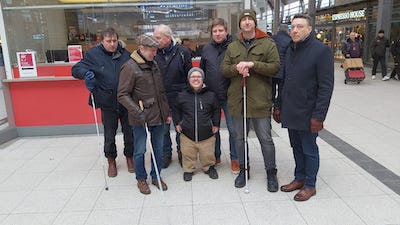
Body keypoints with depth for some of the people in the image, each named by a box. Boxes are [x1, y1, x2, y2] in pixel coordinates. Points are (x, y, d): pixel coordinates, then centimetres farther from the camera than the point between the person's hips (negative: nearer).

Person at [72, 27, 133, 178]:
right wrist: (86, 73, -23)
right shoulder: (93, 54, -5)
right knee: (109, 135, 12)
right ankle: (111, 160, 34)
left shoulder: (125, 54, -1)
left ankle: (129, 157, 35)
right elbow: (76, 69, 0)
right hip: (107, 103, -1)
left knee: (129, 133, 12)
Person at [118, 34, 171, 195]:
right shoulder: (130, 67, -11)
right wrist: (137, 112, -22)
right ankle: (141, 179, 27)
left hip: (158, 116, 6)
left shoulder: (154, 65, 11)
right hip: (140, 119, -6)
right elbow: (123, 95, -13)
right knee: (140, 150, 7)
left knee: (158, 149, 14)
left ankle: (156, 176, 32)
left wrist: (167, 112, 16)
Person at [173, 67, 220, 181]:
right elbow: (176, 110, 14)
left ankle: (209, 167, 35)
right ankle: (188, 169, 33)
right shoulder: (181, 96, 0)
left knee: (207, 155, 9)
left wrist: (216, 124, 7)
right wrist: (177, 123, 8)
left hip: (206, 135, 0)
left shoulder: (211, 95, -1)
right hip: (187, 134, 1)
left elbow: (216, 110, 11)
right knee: (188, 155, 9)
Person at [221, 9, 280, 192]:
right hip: (237, 99, 4)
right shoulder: (232, 47, 12)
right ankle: (243, 170, 31)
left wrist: (253, 64, -19)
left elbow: (275, 67, -9)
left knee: (265, 139, 4)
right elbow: (224, 69, 7)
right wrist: (236, 68, -14)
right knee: (240, 137, 14)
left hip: (260, 100, -3)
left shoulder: (268, 44, 0)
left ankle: (271, 173, 21)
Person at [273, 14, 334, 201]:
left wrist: (319, 115, -18)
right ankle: (299, 178, 33)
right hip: (290, 113, 6)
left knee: (309, 150, 7)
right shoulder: (290, 50, 10)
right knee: (296, 148, 17)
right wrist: (279, 105, 13)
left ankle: (310, 185, 23)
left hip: (307, 114, -6)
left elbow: (326, 87, -15)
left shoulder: (322, 50, -11)